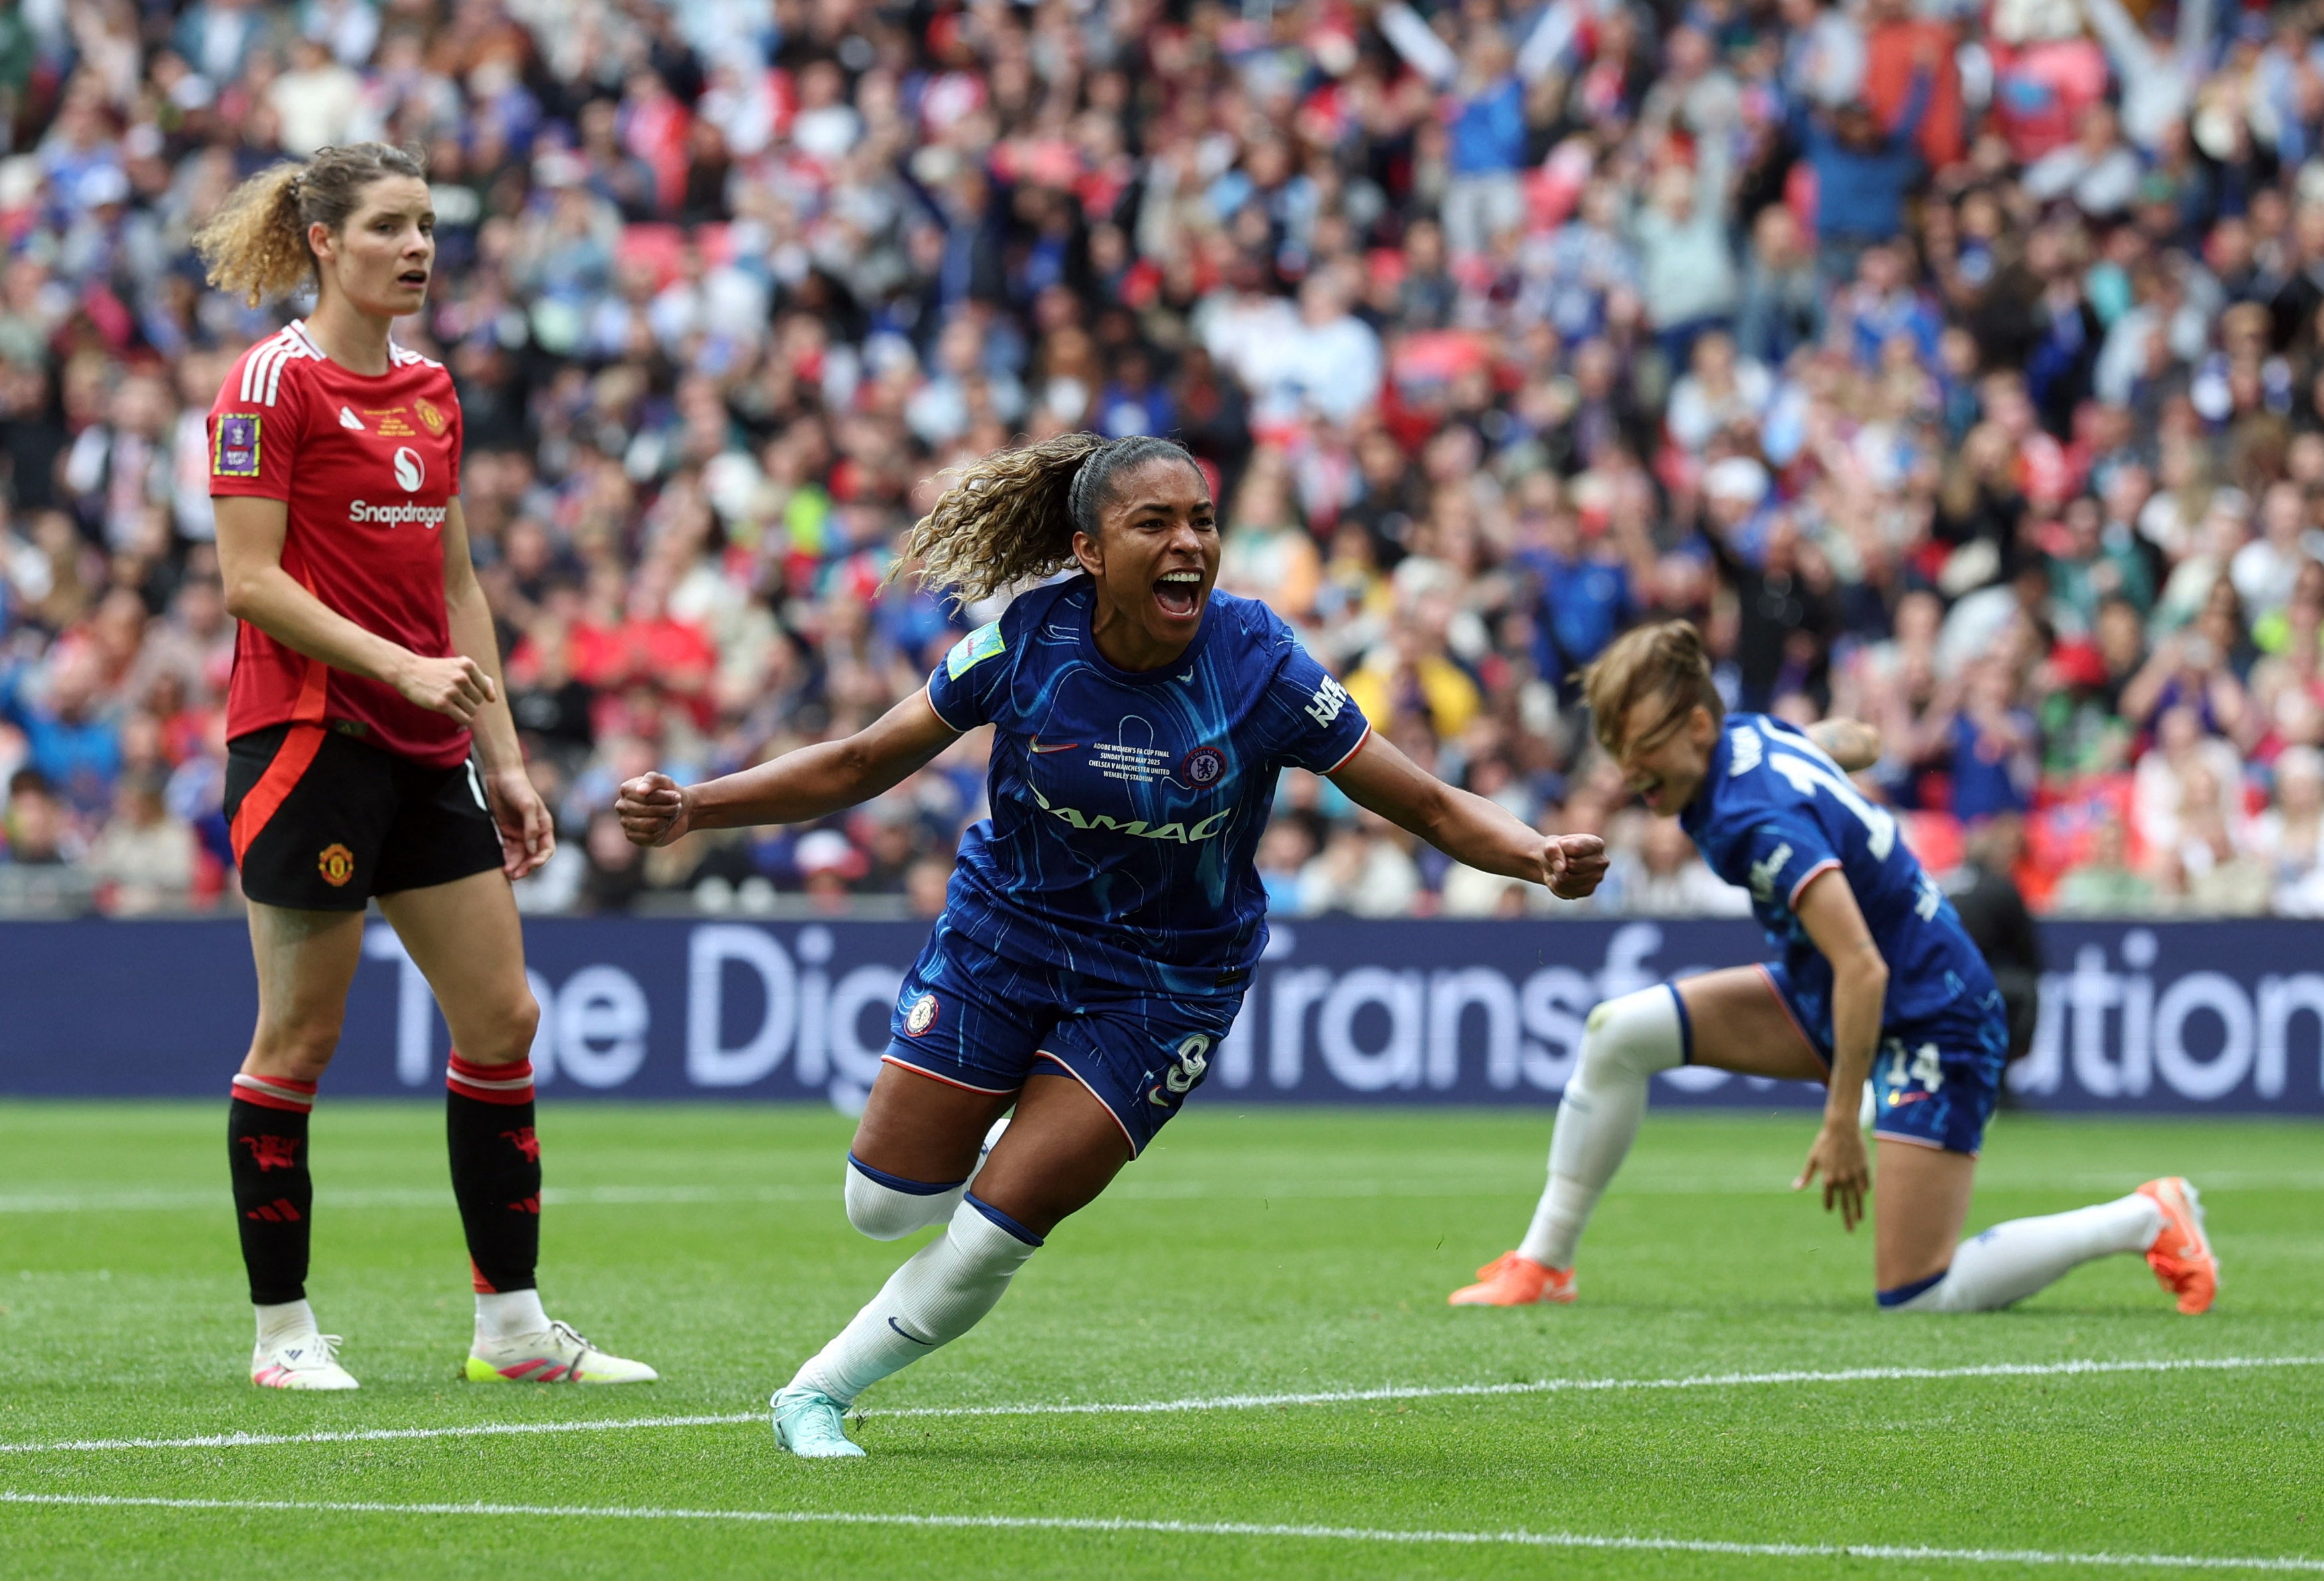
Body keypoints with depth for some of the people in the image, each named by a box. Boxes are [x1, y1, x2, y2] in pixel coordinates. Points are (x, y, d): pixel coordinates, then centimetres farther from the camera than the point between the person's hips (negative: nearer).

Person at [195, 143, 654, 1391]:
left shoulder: (431, 391, 14)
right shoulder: (272, 385, -9)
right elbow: (251, 582, -14)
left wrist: (504, 762, 15)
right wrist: (403, 666, -21)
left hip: (425, 754, 8)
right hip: (307, 737, -8)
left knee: (502, 1020, 5)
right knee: (299, 1038, -2)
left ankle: (512, 1323, 12)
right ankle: (283, 1333, 6)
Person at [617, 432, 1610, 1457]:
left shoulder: (1258, 663, -20)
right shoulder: (1030, 643, -16)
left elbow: (1431, 807, -15)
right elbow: (858, 766, -5)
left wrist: (1539, 856, -36)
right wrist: (690, 810, -17)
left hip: (1165, 981, -2)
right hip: (1002, 937, 2)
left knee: (990, 1238, -11)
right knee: (886, 1205, 4)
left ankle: (816, 1391, 13)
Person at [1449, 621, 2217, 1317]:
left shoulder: (1758, 819, -30)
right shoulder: (1752, 735, -4)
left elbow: (1863, 971, -32)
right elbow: (1857, 740, 18)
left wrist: (1841, 1124, -28)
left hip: (1930, 1024, -10)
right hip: (1826, 998, 10)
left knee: (1917, 1299, -11)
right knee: (1617, 1031, -3)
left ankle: (2146, 1219, 6)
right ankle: (1542, 1264, 6)